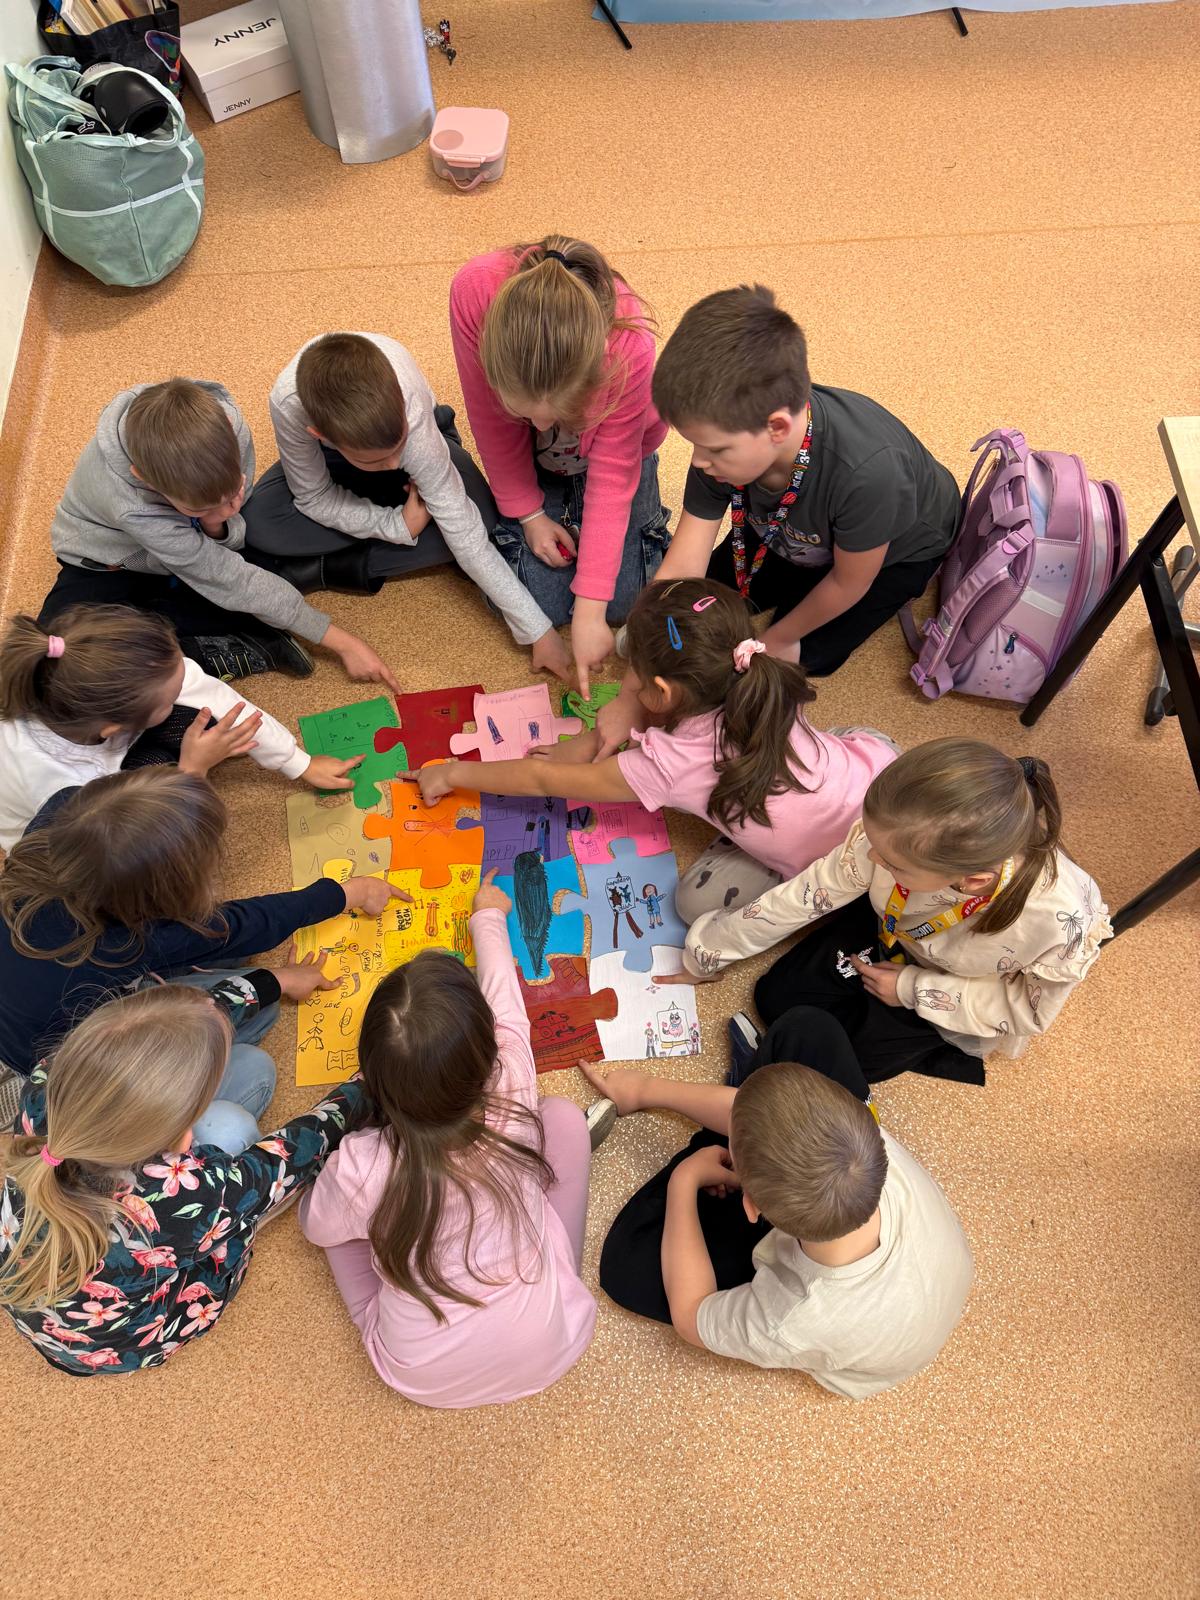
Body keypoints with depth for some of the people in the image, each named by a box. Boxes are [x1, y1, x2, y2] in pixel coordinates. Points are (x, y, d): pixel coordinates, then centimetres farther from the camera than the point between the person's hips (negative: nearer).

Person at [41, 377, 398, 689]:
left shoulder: (224, 421, -30)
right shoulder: (128, 502, -40)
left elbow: (233, 544, -15)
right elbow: (229, 581, -34)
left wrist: (218, 526, -41)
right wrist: (342, 642, -33)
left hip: (190, 545, 4)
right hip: (111, 565, -4)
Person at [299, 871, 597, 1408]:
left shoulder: (359, 1168, -29)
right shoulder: (513, 1103, -26)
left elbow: (319, 1227, -4)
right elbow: (504, 1002, -6)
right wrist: (488, 918, 13)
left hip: (424, 1379, 0)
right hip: (549, 1350, 1)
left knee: (313, 1198, 9)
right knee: (563, 1114, 7)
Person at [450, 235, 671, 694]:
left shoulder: (628, 342, -41)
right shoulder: (473, 293, -38)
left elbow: (611, 476, -31)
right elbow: (491, 421, -20)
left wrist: (589, 610, -32)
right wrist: (528, 514, -13)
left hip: (613, 445, -1)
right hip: (528, 456, 1)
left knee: (624, 599, -8)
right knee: (535, 603, -8)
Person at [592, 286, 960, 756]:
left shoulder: (866, 472, -48)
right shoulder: (728, 438, -32)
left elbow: (848, 582, -28)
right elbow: (681, 567, -29)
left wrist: (779, 638, -10)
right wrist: (631, 697, -31)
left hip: (895, 548, -4)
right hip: (790, 535, 5)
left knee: (805, 658, -10)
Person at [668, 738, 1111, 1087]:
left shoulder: (1058, 921, -44)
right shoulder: (893, 835, -38)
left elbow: (1027, 1006, -20)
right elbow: (802, 895, -21)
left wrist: (914, 990, -23)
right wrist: (704, 954, -10)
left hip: (964, 995, -2)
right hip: (892, 930, 3)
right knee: (776, 996, -2)